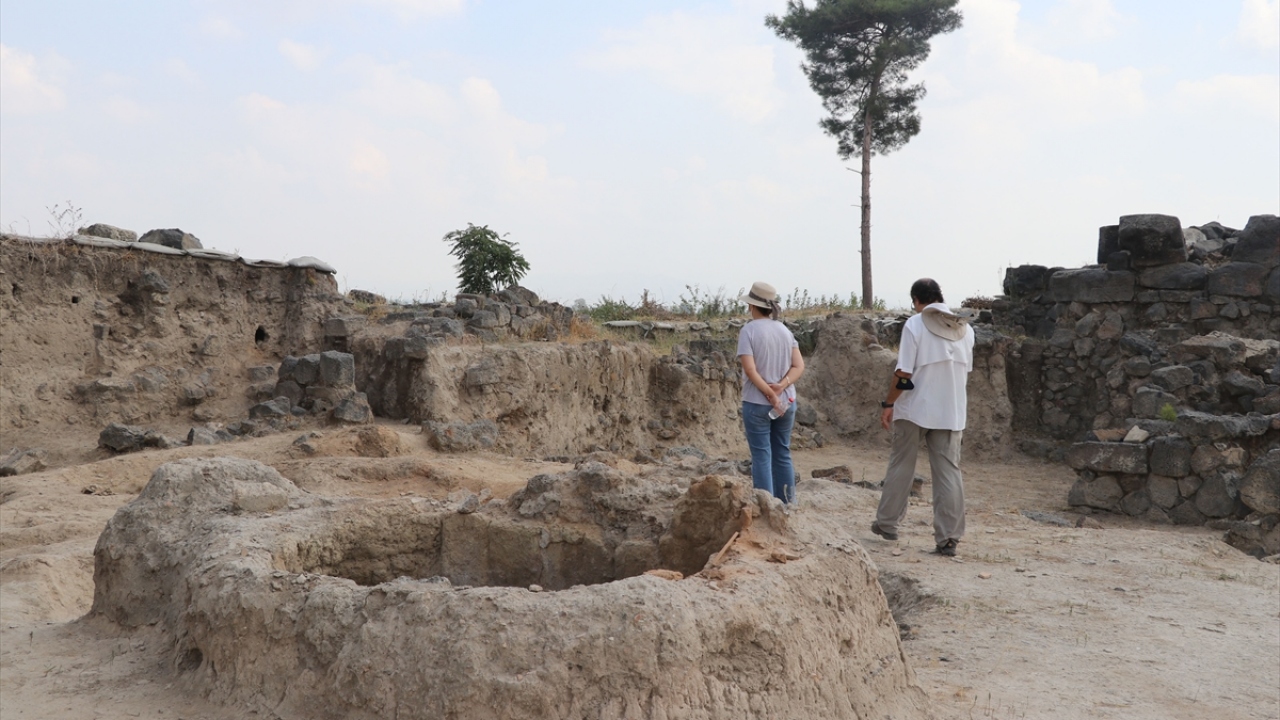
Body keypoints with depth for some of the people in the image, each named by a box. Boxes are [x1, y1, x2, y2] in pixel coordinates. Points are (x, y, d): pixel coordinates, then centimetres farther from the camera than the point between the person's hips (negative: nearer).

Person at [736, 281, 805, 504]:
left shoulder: (748, 331, -9)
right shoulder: (785, 330, 6)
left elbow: (750, 370, -18)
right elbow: (799, 366, -1)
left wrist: (770, 395, -13)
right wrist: (781, 386, -11)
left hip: (757, 403, -5)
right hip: (787, 402, 5)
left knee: (762, 457, 2)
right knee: (783, 455, 14)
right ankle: (787, 505, 19)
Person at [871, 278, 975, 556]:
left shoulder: (915, 324, -10)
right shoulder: (965, 328, 6)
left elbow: (904, 373, -13)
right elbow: (965, 372, 15)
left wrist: (888, 404, -3)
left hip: (914, 409, -3)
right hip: (951, 412, 3)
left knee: (901, 466, 11)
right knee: (949, 472, 5)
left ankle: (887, 523, 21)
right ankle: (948, 538, 4)